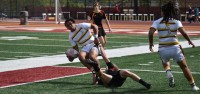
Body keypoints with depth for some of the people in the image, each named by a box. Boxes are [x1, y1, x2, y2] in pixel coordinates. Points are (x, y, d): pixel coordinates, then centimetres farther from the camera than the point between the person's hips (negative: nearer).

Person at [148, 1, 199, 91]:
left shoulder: (158, 22, 2)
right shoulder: (176, 21, 1)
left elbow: (150, 33, -11)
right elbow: (183, 33, -13)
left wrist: (151, 44, 3)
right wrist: (190, 41, 3)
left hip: (163, 49, 1)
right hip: (175, 48, -1)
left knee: (165, 62, 33)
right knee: (184, 67, 15)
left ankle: (169, 73, 5)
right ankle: (193, 86, 14)